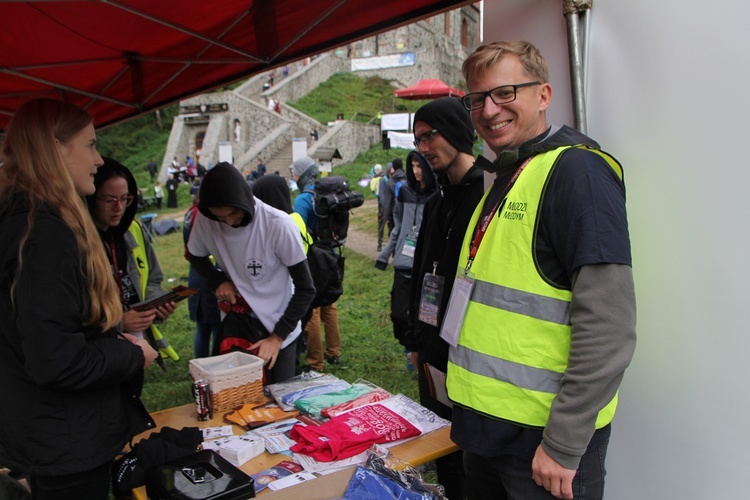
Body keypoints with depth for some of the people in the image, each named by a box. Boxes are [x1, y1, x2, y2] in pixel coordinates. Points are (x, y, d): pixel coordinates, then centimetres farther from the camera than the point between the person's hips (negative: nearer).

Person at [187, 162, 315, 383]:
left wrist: (277, 337, -20)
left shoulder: (278, 224, -25)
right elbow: (196, 256, 9)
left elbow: (305, 289, -17)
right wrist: (218, 280, -11)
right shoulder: (204, 220, -14)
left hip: (278, 326, -3)